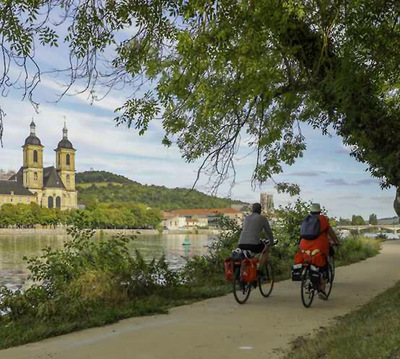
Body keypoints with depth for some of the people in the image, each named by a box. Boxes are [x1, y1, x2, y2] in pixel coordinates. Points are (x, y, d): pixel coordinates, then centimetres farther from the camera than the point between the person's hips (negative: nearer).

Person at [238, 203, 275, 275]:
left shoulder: (246, 218, 25)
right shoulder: (262, 218, 9)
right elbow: (268, 232, 18)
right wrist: (271, 242, 36)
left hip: (241, 244, 5)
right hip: (254, 244, -5)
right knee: (265, 250, 24)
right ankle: (261, 269, 14)